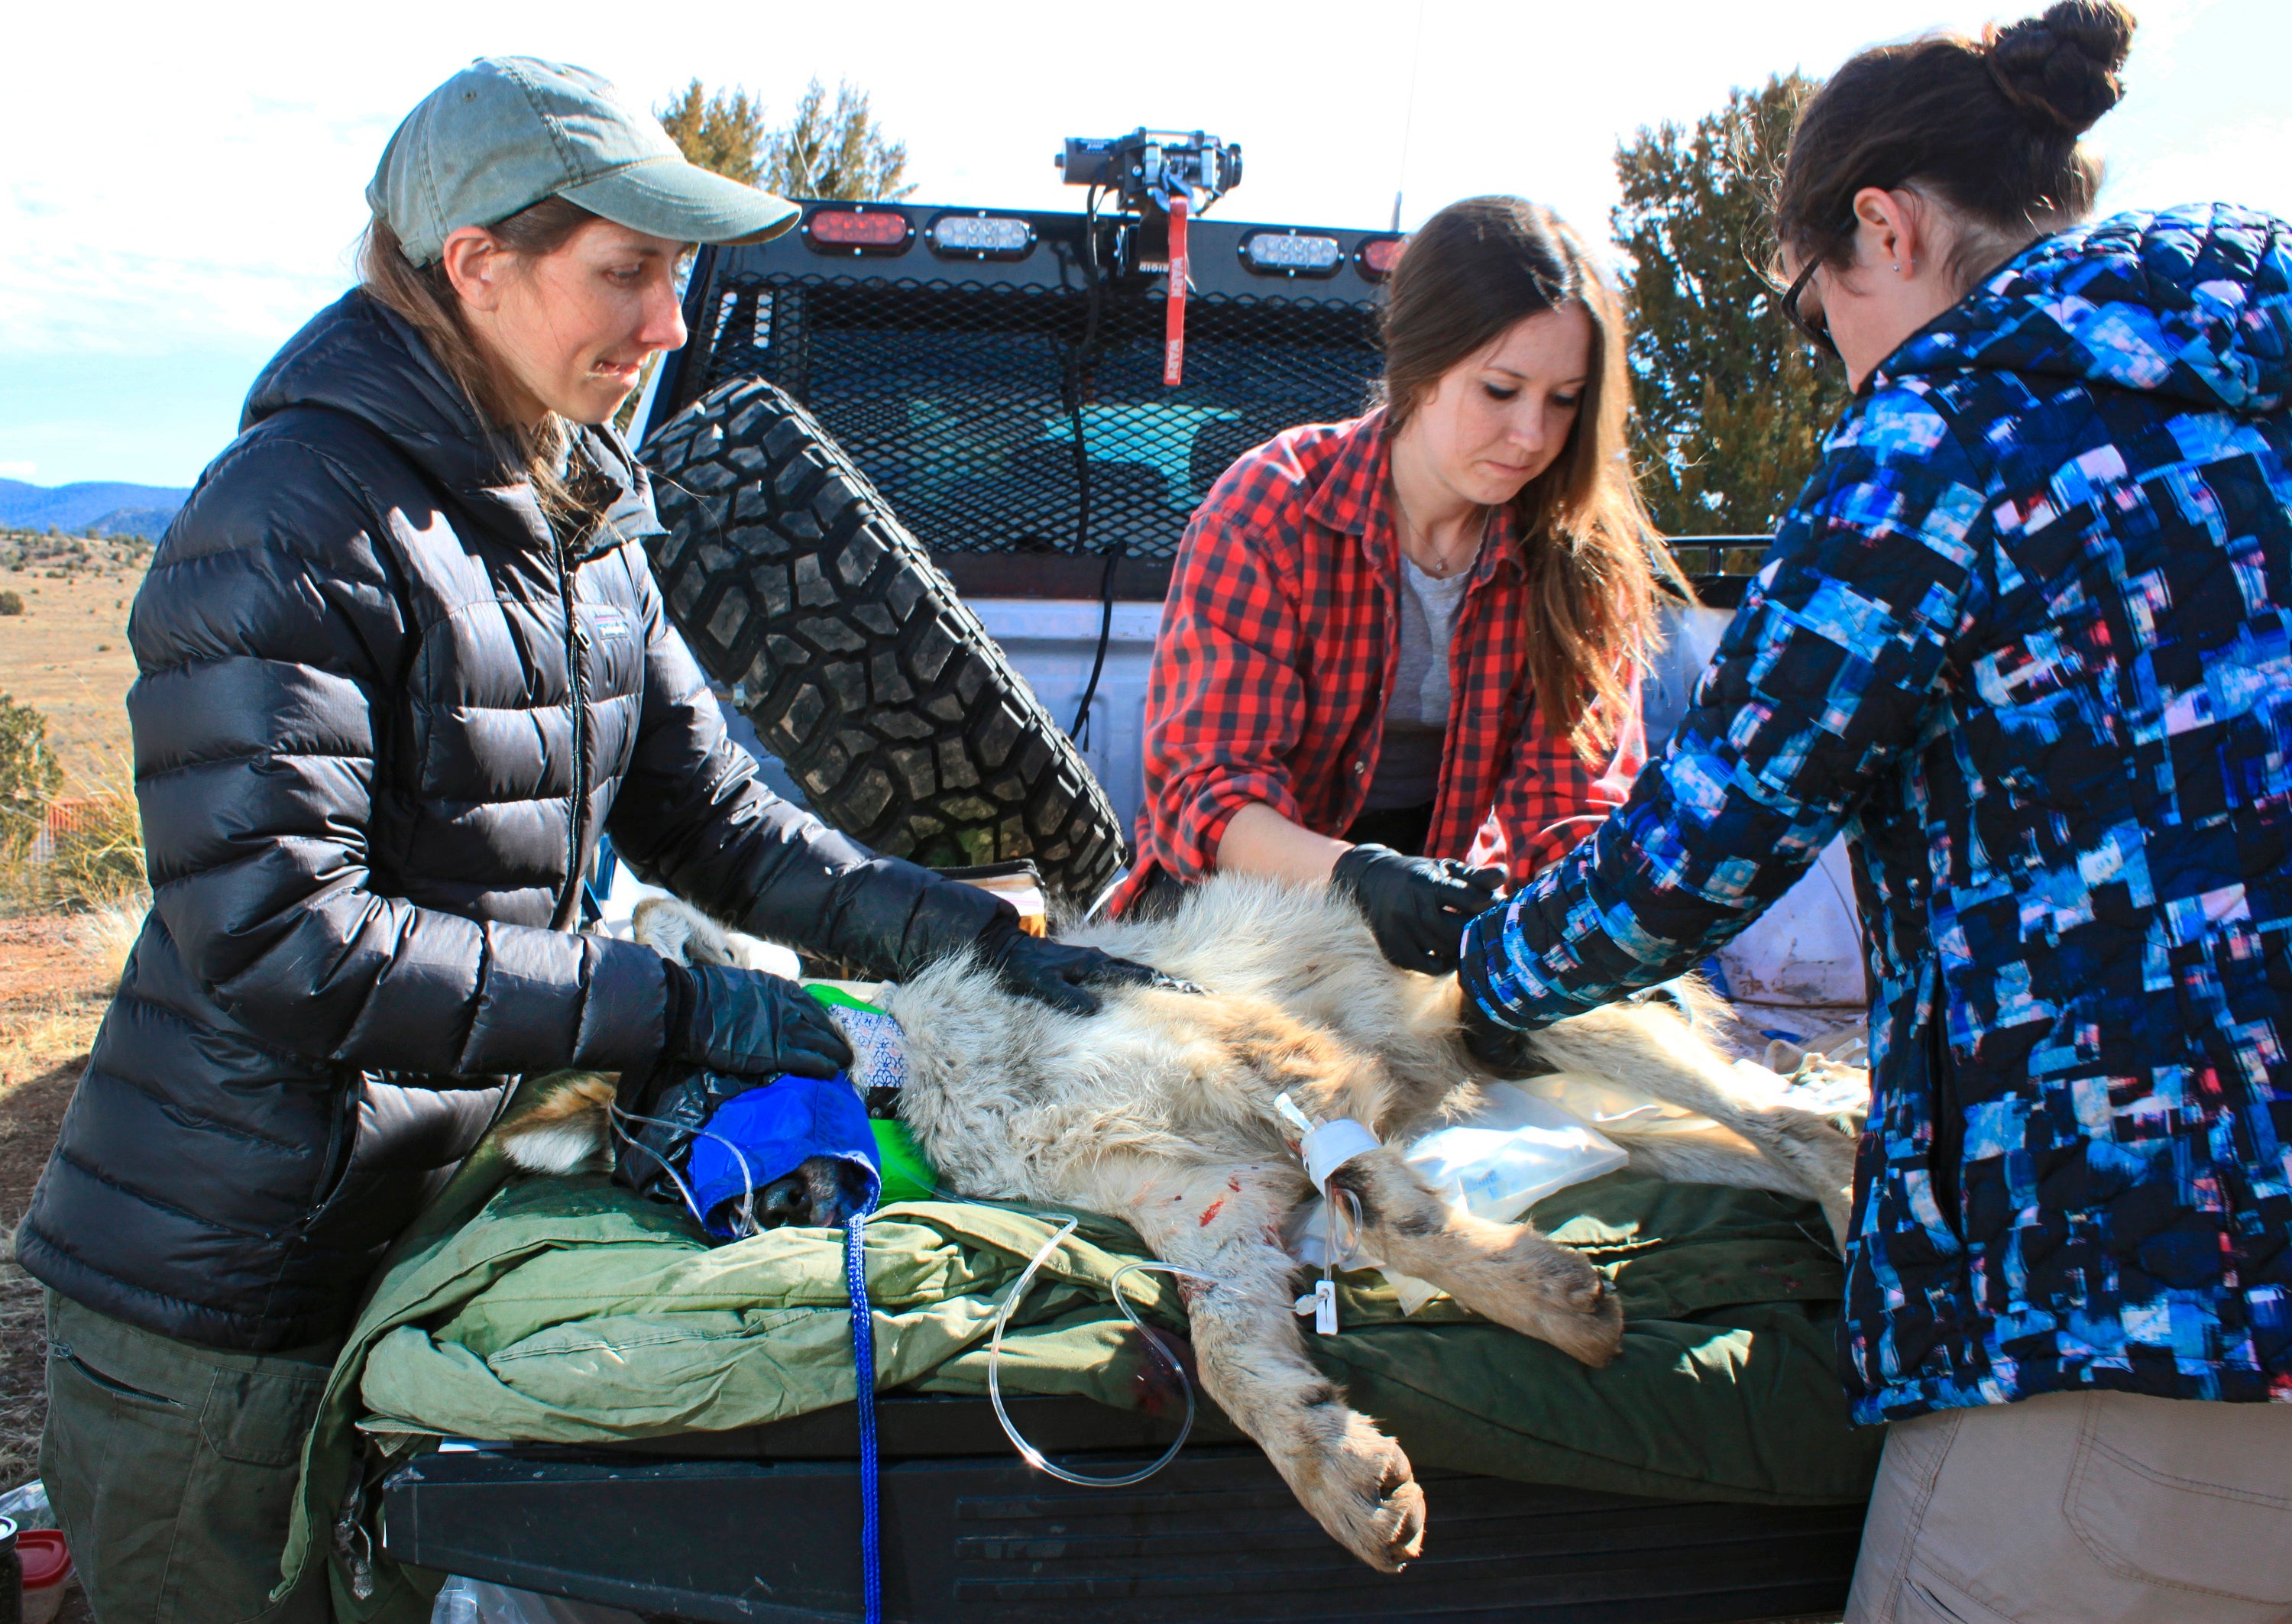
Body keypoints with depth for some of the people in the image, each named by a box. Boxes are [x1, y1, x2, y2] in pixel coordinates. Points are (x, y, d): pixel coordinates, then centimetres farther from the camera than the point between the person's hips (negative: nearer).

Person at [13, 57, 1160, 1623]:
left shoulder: (577, 524, 6)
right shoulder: (293, 522, -20)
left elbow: (712, 814, 6)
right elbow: (275, 941, -26)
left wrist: (975, 935, -7)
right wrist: (669, 1006, -25)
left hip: (413, 1228, 8)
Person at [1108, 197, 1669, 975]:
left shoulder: (1585, 550, -7)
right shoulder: (1270, 508, -16)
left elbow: (1574, 795, -11)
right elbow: (1204, 786, -20)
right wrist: (1355, 875, -40)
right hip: (1272, 877, -2)